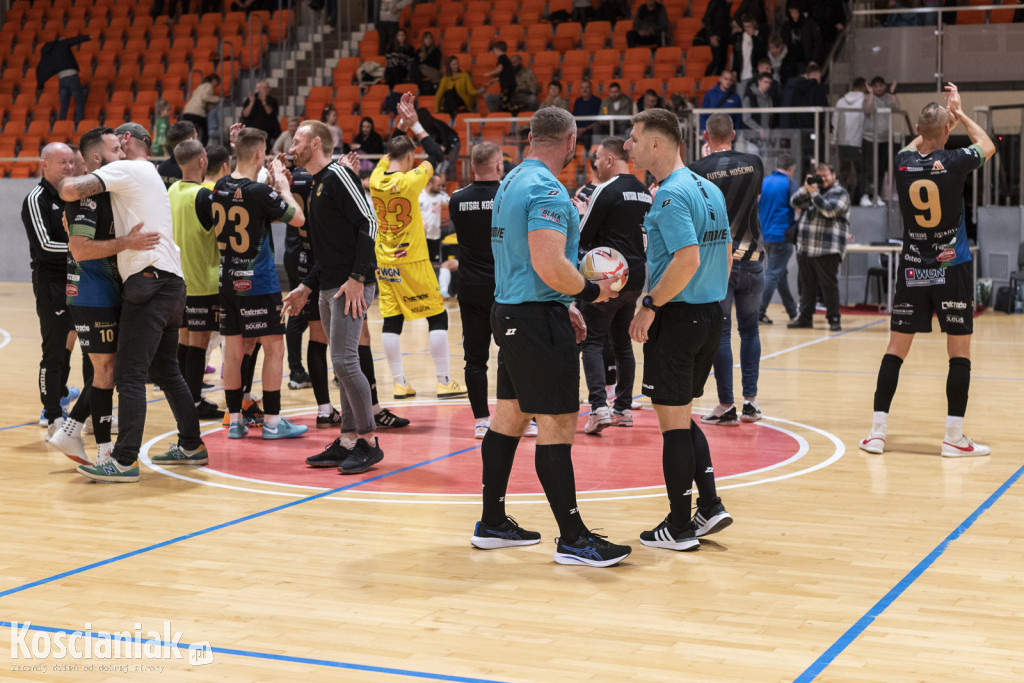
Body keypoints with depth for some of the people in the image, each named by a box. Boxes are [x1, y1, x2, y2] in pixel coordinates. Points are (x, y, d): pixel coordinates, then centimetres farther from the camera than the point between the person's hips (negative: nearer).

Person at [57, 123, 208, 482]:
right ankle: (191, 446, 26)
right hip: (171, 285, 10)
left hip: (148, 283, -10)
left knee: (129, 375, -10)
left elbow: (71, 190, -17)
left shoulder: (126, 169, -4)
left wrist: (64, 180, 6)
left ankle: (124, 460, -12)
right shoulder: (151, 177, 26)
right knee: (166, 371, 19)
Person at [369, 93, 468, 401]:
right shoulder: (409, 181, -16)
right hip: (412, 262, -5)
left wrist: (404, 124, 13)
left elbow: (391, 153, 18)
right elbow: (436, 154, -3)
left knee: (391, 321, 6)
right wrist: (415, 124, 1)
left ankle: (399, 383, 7)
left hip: (384, 262, 5)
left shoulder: (376, 178, -2)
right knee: (437, 317, 4)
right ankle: (444, 381, 4)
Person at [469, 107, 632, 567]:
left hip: (510, 312, 10)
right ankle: (573, 539, -1)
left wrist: (564, 306, 20)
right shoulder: (548, 190, -16)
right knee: (557, 426, -6)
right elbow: (551, 267, -26)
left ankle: (492, 523, 24)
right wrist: (591, 291, -9)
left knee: (509, 418, 15)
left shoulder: (512, 182, 15)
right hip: (538, 321, -10)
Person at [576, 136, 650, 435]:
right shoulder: (644, 192, 11)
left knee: (593, 341, -5)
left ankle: (600, 407, -17)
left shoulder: (606, 191, -12)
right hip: (635, 277, 8)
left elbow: (582, 238, -10)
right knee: (622, 342, 15)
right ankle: (623, 408, 19)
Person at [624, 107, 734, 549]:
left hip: (676, 318, -9)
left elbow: (688, 258, -26)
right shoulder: (710, 190, 12)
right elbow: (725, 255, 17)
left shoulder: (671, 194, -16)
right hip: (710, 314, 9)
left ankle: (679, 528, 8)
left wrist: (651, 305, -19)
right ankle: (710, 506, 14)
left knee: (672, 421, 0)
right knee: (682, 416, 19)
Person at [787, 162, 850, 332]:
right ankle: (805, 317, 16)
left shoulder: (840, 194, 1)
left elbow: (830, 210, -15)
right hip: (805, 248, 6)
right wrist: (805, 189, -5)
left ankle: (834, 320, -4)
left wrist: (814, 193, -14)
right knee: (806, 284, 10)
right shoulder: (812, 190, 20)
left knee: (829, 285, -6)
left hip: (827, 250, -6)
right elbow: (795, 203, 9)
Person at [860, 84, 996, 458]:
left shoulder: (903, 162, -3)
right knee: (959, 351, 4)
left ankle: (877, 431, 6)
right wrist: (960, 114, 22)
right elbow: (988, 146, 12)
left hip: (912, 270, 3)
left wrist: (944, 113, 32)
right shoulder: (954, 161, -12)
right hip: (952, 269, -3)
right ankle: (954, 437, 3)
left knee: (896, 349, 7)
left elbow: (918, 144, 25)